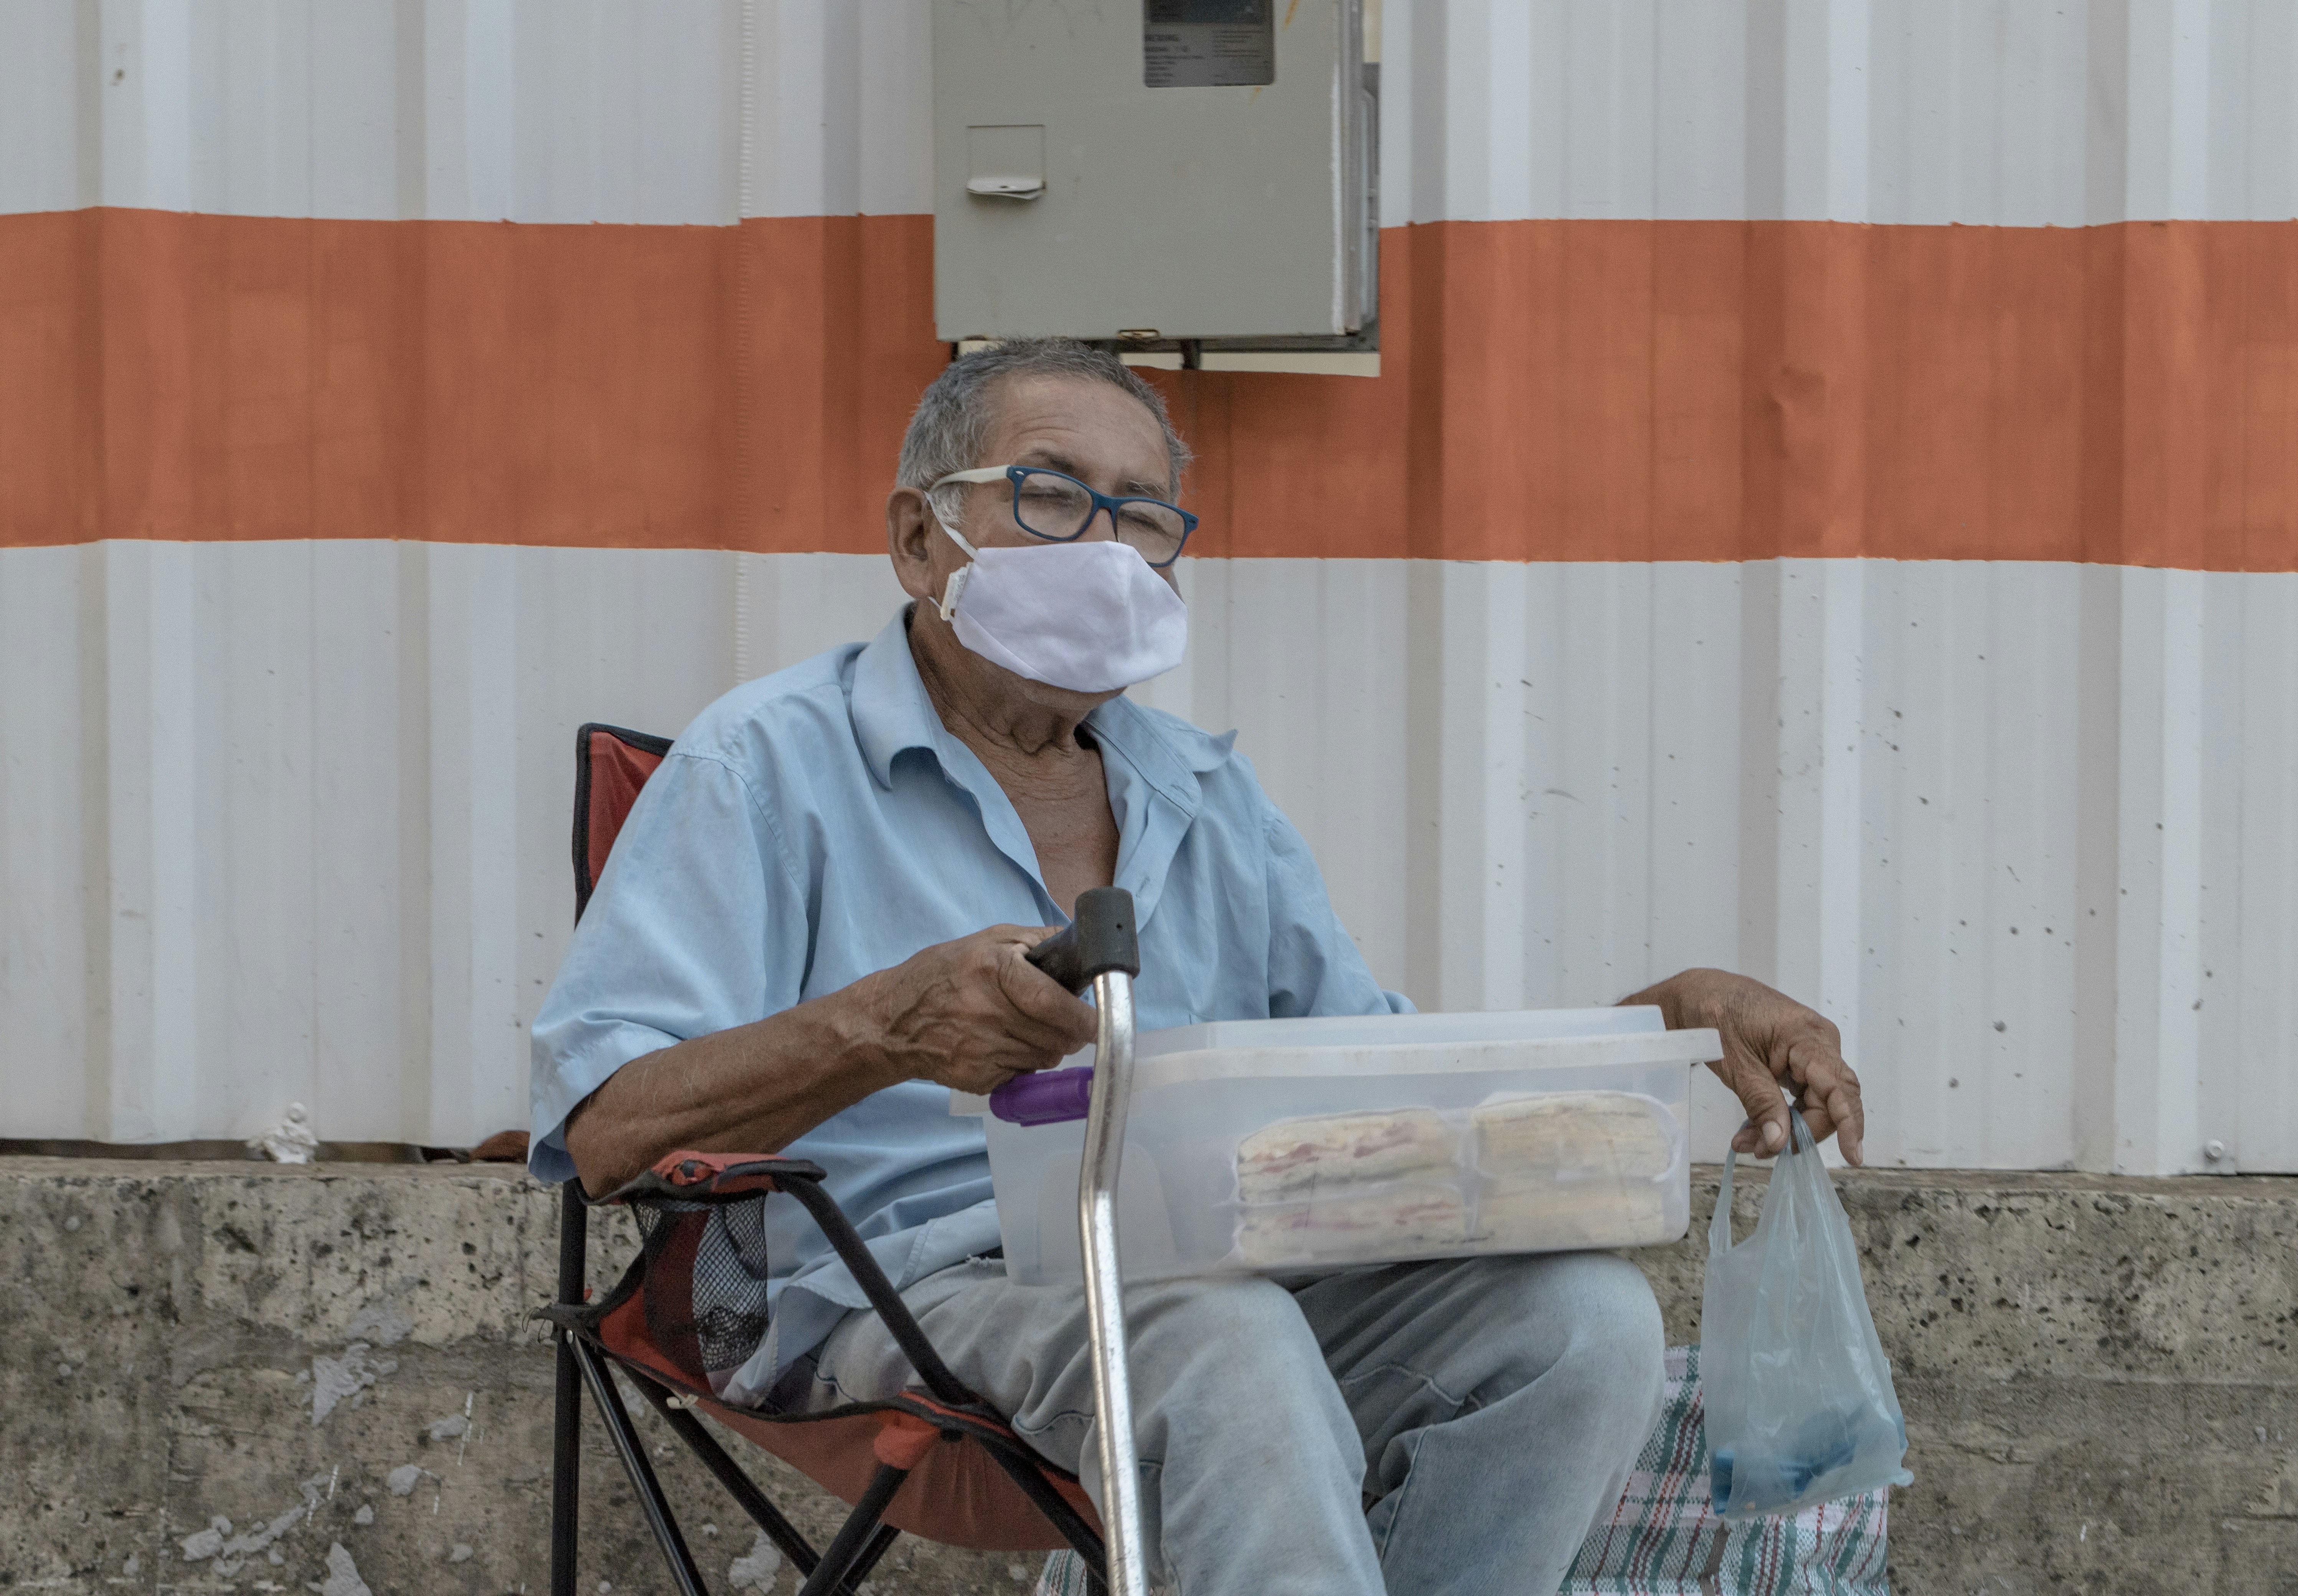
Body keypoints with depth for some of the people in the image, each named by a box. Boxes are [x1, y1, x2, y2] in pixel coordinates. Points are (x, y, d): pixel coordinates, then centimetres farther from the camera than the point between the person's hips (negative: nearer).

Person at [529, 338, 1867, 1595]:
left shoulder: (1210, 798, 25)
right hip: (912, 1301, -6)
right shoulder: (776, 766, 5)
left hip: (1237, 1275, 6)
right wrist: (885, 1028, -25)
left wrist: (1674, 1016, 6)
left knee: (1586, 1311, -21)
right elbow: (604, 1130, -7)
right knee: (1226, 1335, -37)